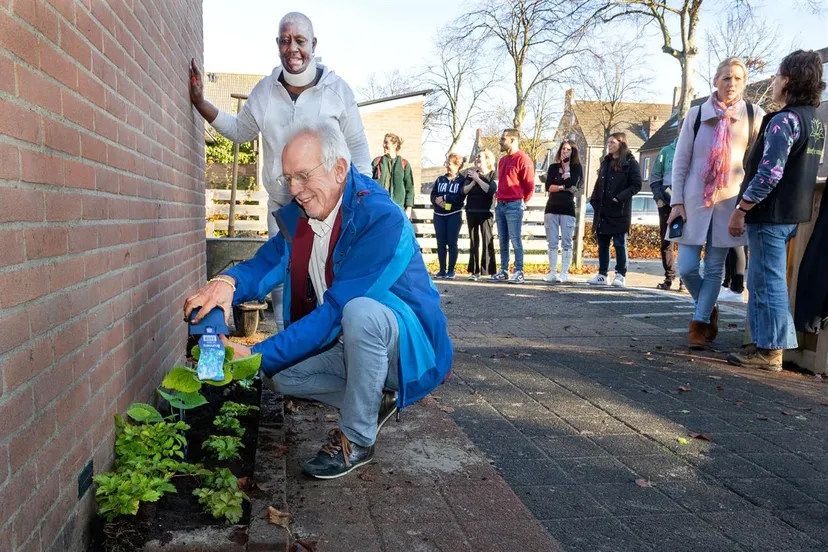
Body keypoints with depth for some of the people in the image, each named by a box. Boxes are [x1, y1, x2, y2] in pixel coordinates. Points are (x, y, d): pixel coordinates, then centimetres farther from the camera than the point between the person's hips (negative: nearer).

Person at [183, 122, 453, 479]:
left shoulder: (381, 219, -28)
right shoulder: (297, 215, -1)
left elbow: (335, 310, -32)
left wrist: (257, 355, -33)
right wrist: (227, 283, -26)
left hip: (409, 344, -8)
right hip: (348, 344, 8)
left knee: (360, 312, -37)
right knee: (276, 374, -3)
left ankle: (357, 439, -17)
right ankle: (374, 402, 9)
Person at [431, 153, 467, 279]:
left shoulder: (462, 180, 1)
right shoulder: (440, 179, 14)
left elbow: (460, 197, -12)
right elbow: (433, 195, 7)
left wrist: (444, 198, -13)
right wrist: (437, 201, -14)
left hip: (454, 215, -4)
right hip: (439, 215, 4)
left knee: (452, 243, -3)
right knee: (441, 243, 3)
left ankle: (451, 271, 3)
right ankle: (442, 270, 9)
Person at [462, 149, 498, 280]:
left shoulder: (493, 175, 1)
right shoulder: (471, 174, 13)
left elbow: (491, 190, -16)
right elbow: (464, 190, 5)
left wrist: (477, 178, -14)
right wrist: (473, 182, -10)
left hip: (486, 212, -4)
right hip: (471, 211, 4)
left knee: (487, 241, -5)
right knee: (474, 241, 4)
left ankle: (490, 271, -2)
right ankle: (475, 271, 5)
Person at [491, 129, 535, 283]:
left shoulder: (523, 159, -8)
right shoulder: (502, 160, 18)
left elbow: (529, 185, -8)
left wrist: (522, 201, 1)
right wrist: (499, 197, 15)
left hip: (514, 206, -8)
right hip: (500, 205, 8)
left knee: (515, 239, -8)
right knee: (502, 240, 9)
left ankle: (519, 272, -4)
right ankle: (504, 271, 14)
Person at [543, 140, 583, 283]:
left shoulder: (576, 167, 4)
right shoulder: (553, 167, 11)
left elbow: (571, 184, -13)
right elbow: (548, 187, -2)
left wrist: (566, 165, -5)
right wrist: (564, 187, -14)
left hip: (567, 208, -3)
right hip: (551, 208, 3)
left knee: (566, 243, -3)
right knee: (552, 243, 3)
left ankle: (564, 273, -1)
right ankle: (552, 272, 6)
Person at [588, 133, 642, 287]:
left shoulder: (630, 163, -4)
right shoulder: (605, 162, 17)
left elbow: (636, 185, -10)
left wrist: (620, 197, -19)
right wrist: (594, 201, 8)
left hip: (620, 211, -6)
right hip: (602, 210, 6)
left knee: (619, 244, -1)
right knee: (602, 243, 8)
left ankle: (620, 275, 5)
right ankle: (602, 274, 15)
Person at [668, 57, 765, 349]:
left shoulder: (754, 115, 2)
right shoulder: (697, 114, 2)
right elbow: (680, 161, 3)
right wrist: (677, 202, -2)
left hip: (729, 202, 0)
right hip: (694, 201, 1)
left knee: (714, 269, 2)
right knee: (686, 268, -1)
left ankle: (699, 322, 14)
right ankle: (708, 310, 25)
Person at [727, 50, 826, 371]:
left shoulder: (785, 119, -16)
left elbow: (769, 173, -22)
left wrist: (740, 209, -16)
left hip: (771, 214, -9)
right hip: (795, 213, 9)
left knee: (767, 283, -3)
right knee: (764, 282, 15)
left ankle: (769, 351, 3)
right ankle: (767, 344, 22)